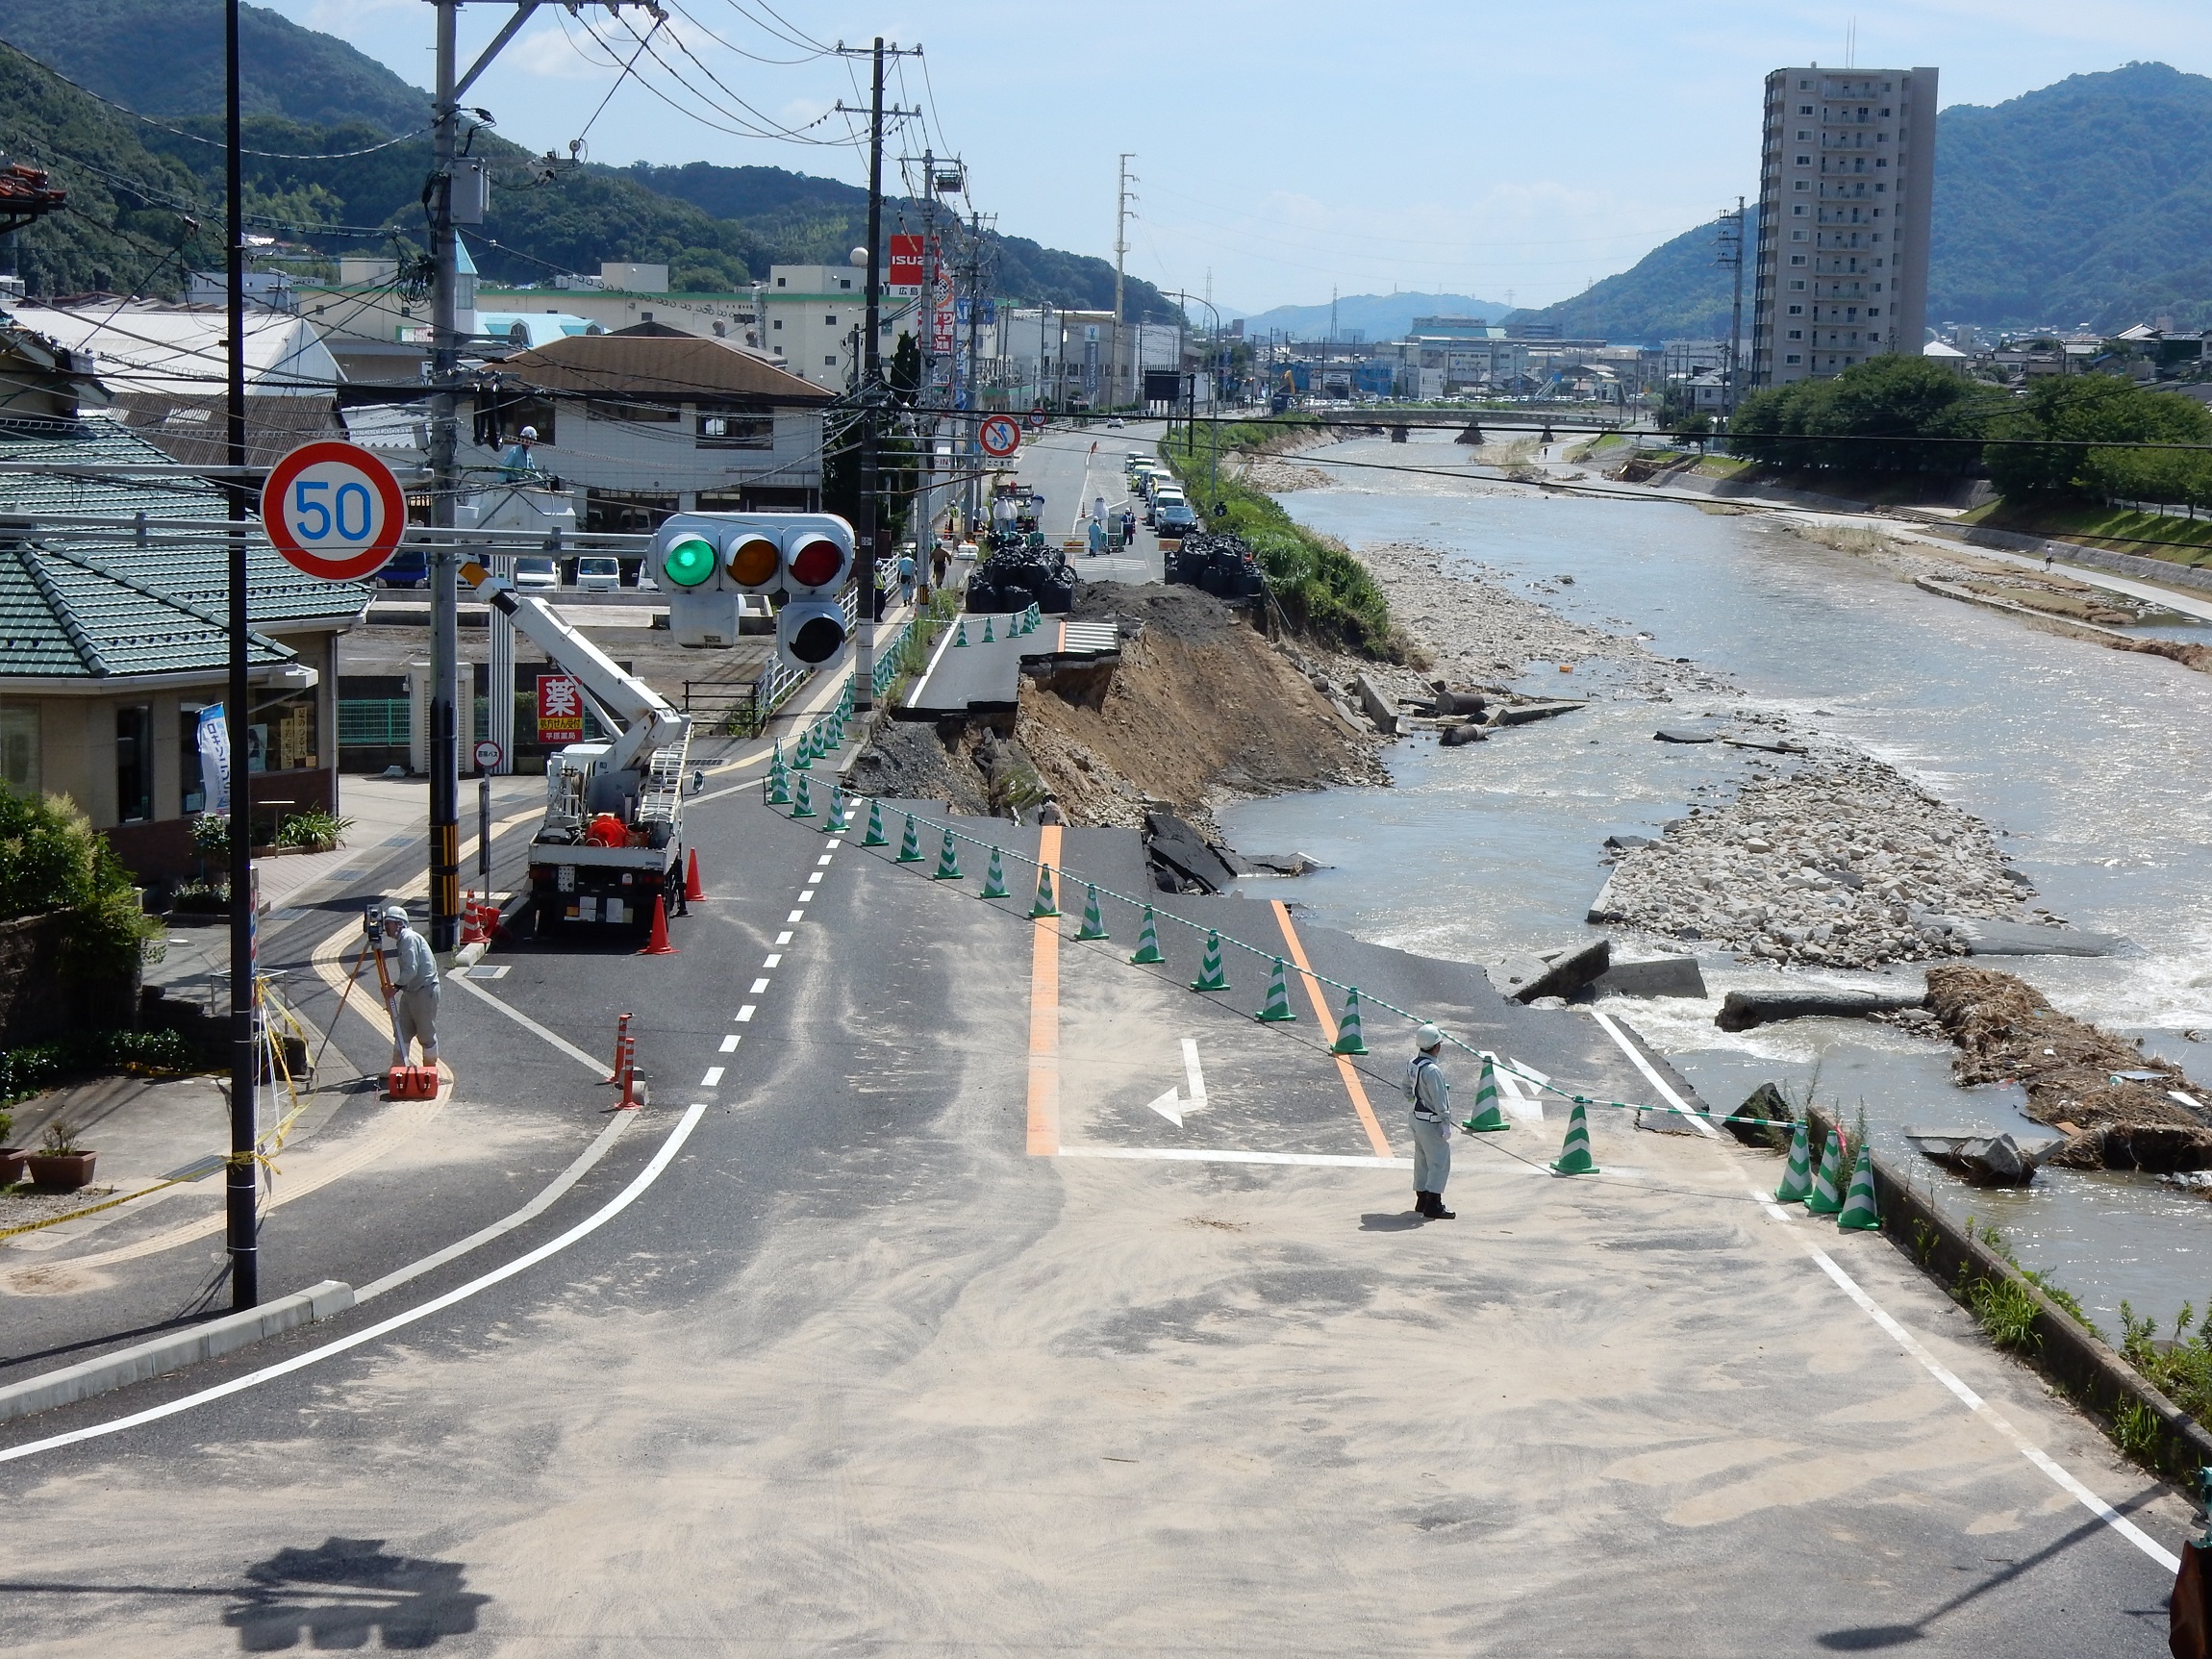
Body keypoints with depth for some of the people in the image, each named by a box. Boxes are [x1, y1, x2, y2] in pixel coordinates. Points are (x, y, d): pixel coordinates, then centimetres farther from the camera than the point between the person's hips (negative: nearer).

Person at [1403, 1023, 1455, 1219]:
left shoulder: (1411, 1065, 3)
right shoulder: (1432, 1070, -24)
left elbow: (1408, 1091, 15)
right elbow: (1439, 1100, -22)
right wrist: (1446, 1124, -17)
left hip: (1417, 1118, 9)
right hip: (1431, 1122, -9)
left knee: (1422, 1160, 18)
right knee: (1439, 1162, -4)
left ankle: (1422, 1201, 26)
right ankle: (1433, 1207, -5)